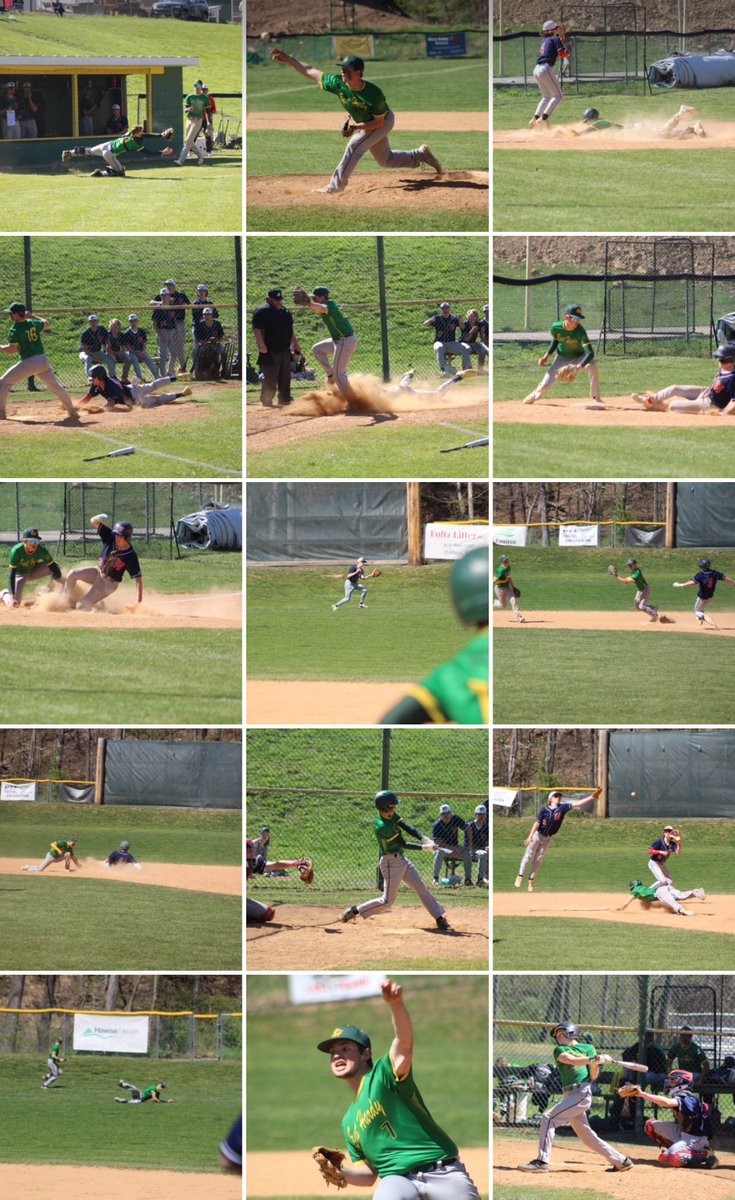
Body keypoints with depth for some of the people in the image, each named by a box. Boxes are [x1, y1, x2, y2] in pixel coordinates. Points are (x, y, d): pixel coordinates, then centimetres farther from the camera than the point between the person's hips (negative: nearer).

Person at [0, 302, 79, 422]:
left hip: (29, 362, -6)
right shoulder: (33, 324, 8)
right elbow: (47, 324, 28)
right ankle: (72, 411, 19)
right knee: (55, 386, 18)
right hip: (43, 361, 6)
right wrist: (32, 317, 33)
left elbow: (12, 349, -18)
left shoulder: (15, 330, -10)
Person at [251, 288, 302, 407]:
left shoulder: (285, 311, 17)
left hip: (285, 350, 8)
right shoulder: (263, 311, -8)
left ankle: (285, 398, 20)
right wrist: (261, 345, -25)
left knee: (285, 377, 11)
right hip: (270, 351, -8)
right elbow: (256, 329, -16)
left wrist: (295, 343, 22)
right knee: (270, 378, -7)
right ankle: (266, 401, 1)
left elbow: (290, 330, 27)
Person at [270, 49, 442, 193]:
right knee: (385, 160, 17)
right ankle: (421, 155, 35)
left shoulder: (374, 94, -38)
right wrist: (287, 59, -22)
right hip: (362, 124, 7)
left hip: (383, 122, -7)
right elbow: (310, 72, -18)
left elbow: (379, 122, -27)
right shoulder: (338, 84, -25)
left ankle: (336, 185, -15)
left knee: (354, 146, -22)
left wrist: (356, 126, -35)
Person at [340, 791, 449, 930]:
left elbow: (408, 828, -7)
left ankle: (440, 918, 12)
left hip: (401, 859, 9)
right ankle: (354, 911, 9)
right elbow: (403, 844, -23)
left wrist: (423, 839, -22)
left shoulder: (391, 815, 0)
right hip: (390, 862, -9)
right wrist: (423, 847, -22)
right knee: (387, 901, -3)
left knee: (421, 888, 8)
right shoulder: (382, 826, -26)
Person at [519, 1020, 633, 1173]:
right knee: (587, 1136, 8)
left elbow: (593, 1076, 3)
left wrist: (596, 1063, -16)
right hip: (569, 1095, 6)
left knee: (549, 1118, -17)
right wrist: (595, 1059, -16)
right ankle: (621, 1161, 15)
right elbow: (572, 1061, -6)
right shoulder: (560, 1050, 15)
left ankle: (542, 1160, -18)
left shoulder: (588, 1048, 6)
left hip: (582, 1092, -6)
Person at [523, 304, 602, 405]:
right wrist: (547, 355, -8)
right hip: (562, 358, 2)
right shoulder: (556, 327, -22)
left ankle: (596, 398, -17)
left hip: (579, 357, -2)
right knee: (545, 385, -3)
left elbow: (590, 353, -39)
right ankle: (536, 393, 38)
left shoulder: (580, 331, -31)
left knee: (592, 366, -34)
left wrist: (579, 366, -54)